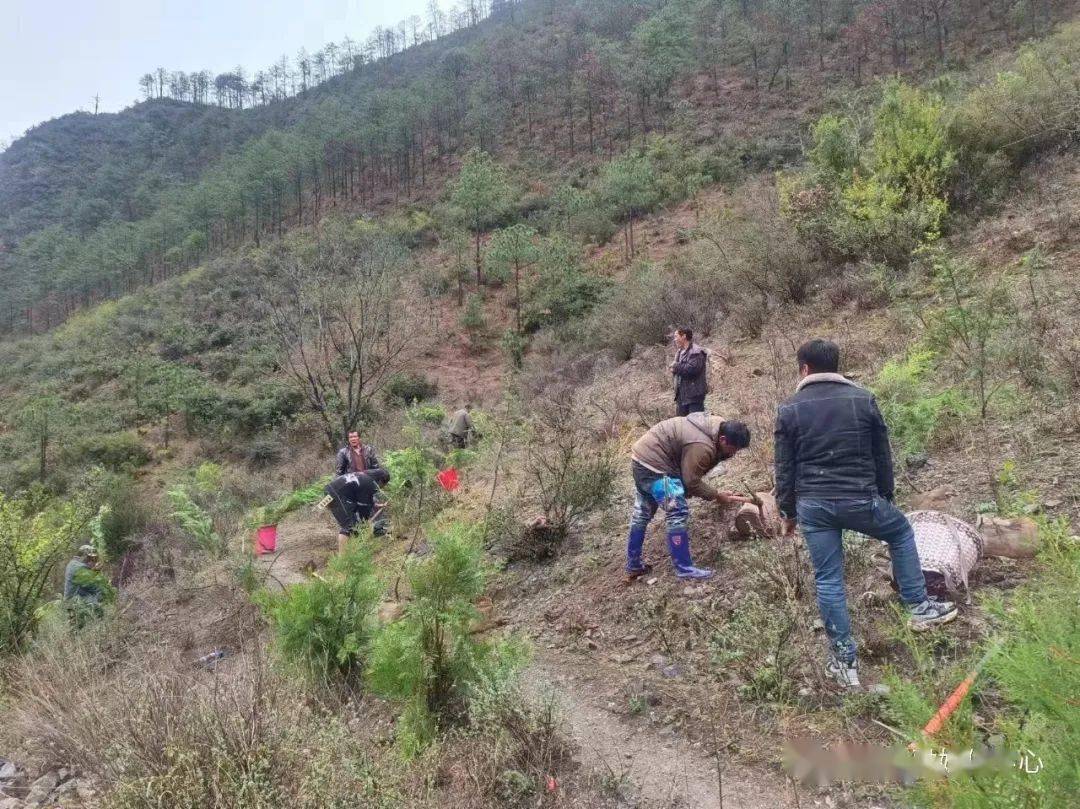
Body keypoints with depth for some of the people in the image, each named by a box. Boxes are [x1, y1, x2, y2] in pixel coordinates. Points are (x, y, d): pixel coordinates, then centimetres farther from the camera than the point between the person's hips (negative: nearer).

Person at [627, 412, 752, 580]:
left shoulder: (717, 426, 0)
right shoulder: (702, 447, -28)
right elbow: (692, 482, -19)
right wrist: (717, 496, -9)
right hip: (653, 464, -11)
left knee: (642, 514, 18)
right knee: (679, 513, -10)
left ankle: (633, 566, 29)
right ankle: (684, 569, -2)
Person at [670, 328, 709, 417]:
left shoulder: (696, 352, -13)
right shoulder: (680, 352, 17)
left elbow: (692, 369, -26)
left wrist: (677, 367, -13)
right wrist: (674, 370, -1)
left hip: (694, 394, -10)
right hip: (682, 395, 10)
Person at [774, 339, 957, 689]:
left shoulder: (789, 409, 0)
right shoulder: (863, 399, 2)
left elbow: (784, 469, 2)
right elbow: (883, 457, 8)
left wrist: (788, 512, 13)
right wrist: (886, 497, 21)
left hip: (813, 506, 0)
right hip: (861, 500, 0)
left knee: (828, 581, 8)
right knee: (901, 532, 29)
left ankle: (844, 661, 14)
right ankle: (920, 608, 31)